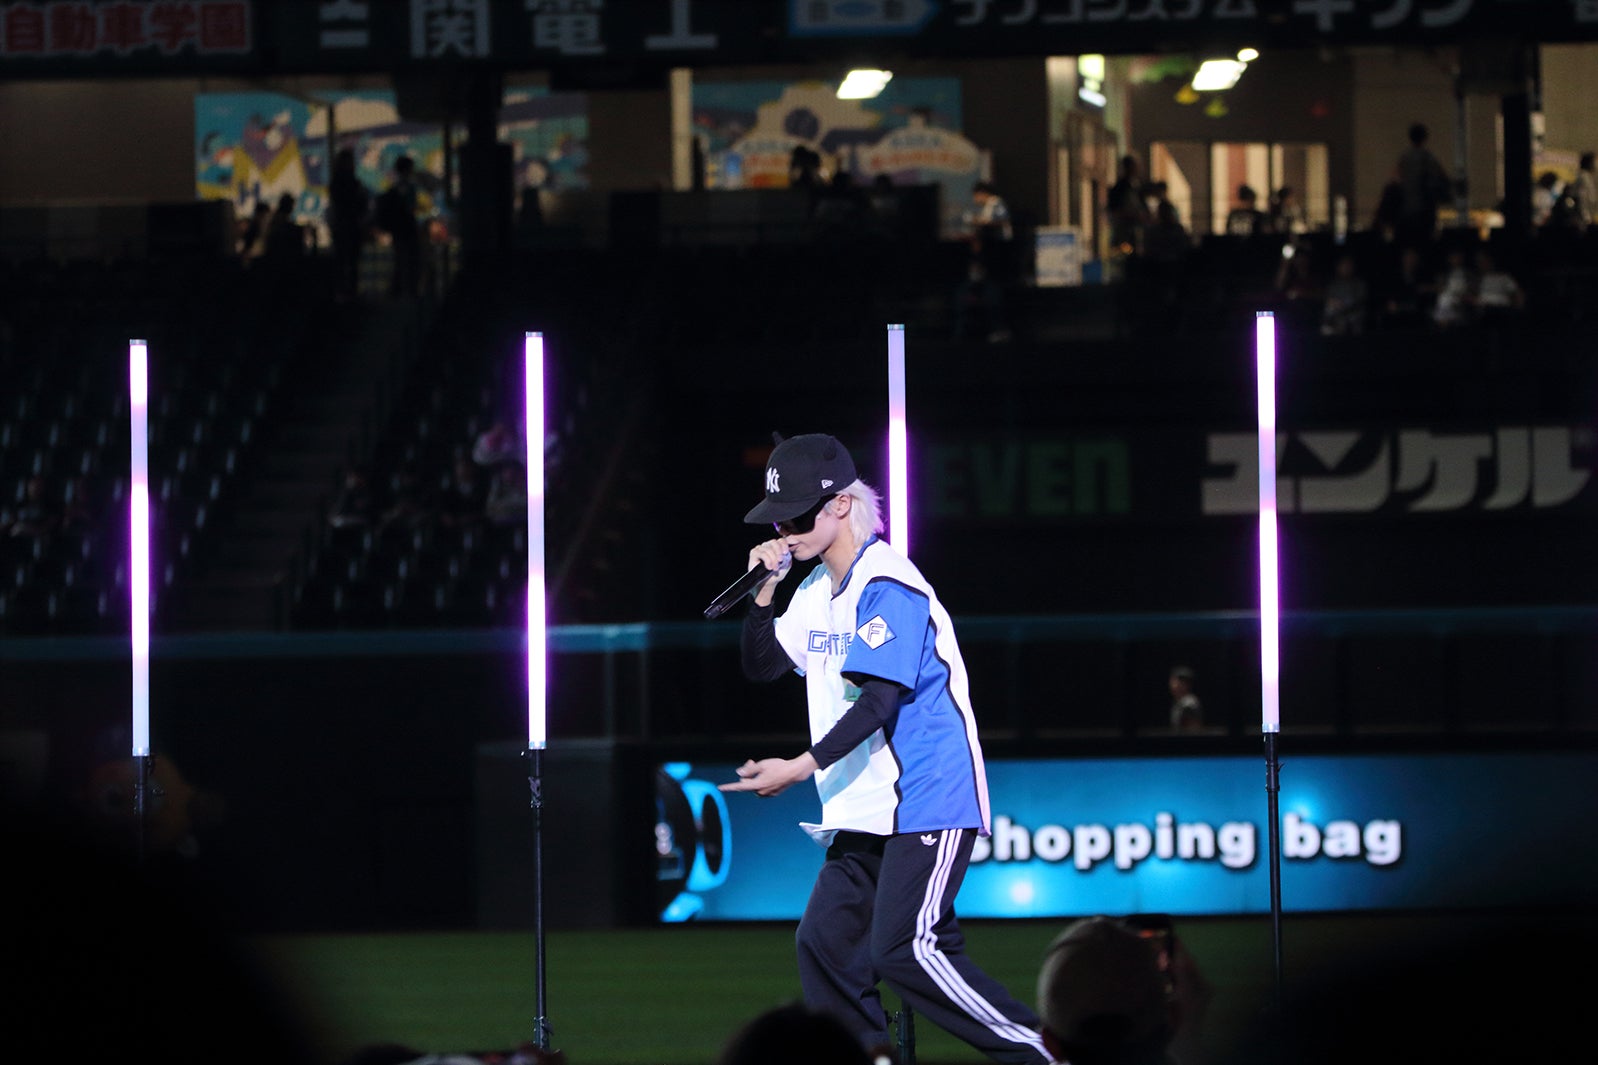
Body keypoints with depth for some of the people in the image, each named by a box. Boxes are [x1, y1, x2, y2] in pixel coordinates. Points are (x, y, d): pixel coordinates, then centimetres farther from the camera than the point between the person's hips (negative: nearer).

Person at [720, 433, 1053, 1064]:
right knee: (825, 948, 2)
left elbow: (880, 699, -22)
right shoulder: (818, 590, 15)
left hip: (926, 798, -10)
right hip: (862, 810, 10)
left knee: (904, 953, -18)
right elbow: (763, 667, 19)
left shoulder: (887, 585, -15)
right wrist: (765, 590, 3)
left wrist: (801, 768, -27)